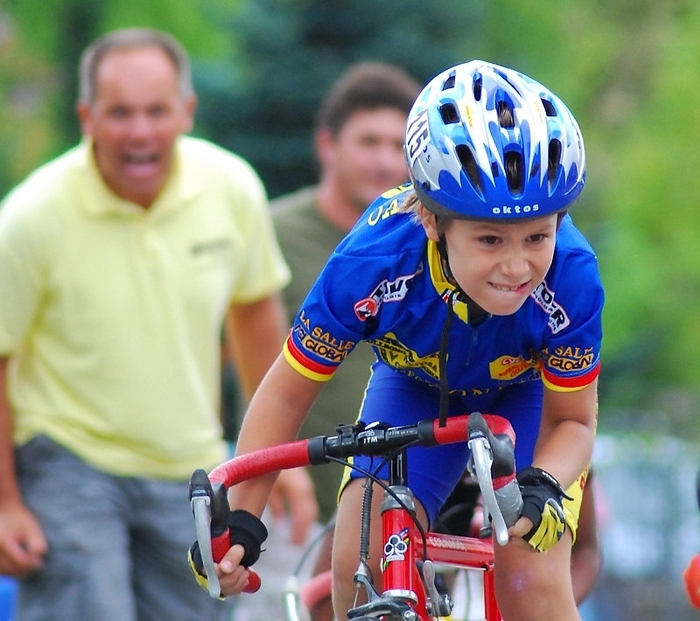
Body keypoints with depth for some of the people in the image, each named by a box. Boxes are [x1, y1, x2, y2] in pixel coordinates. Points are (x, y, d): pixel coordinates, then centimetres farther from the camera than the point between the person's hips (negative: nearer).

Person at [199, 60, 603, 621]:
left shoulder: (570, 280, -38)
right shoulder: (370, 265, -38)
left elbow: (572, 420, -23)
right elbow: (287, 392, -22)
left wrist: (545, 487, -45)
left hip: (525, 396, -1)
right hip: (416, 386, 1)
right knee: (360, 565, -19)